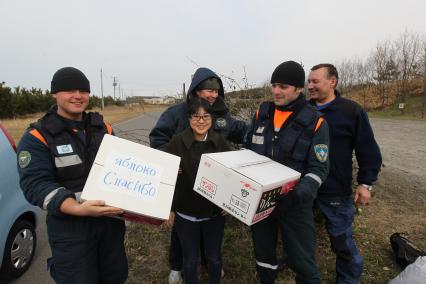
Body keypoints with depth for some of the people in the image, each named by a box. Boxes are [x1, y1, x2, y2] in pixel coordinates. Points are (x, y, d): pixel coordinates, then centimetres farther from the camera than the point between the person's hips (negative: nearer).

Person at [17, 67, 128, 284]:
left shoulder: (103, 128, 5)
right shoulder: (38, 137, -10)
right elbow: (35, 185, -20)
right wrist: (78, 208, -34)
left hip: (111, 218, 5)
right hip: (70, 228, -4)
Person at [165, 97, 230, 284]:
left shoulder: (220, 142, -6)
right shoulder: (177, 142, -13)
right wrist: (168, 208, -5)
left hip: (214, 214, 2)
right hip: (186, 214, -2)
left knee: (214, 258, 17)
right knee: (190, 260, 13)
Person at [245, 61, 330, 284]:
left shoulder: (315, 122, -10)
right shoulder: (262, 113, 2)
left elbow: (318, 170, -12)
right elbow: (248, 151, 10)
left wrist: (297, 194, -28)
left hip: (294, 203, -4)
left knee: (301, 261, 8)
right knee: (263, 255, 21)